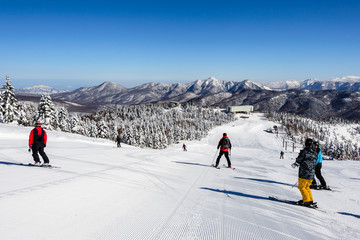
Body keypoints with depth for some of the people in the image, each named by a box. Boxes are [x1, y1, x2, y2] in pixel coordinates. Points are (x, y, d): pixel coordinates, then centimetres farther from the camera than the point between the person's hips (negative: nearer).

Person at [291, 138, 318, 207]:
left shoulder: (304, 151, -13)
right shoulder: (315, 153, 6)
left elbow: (298, 161, -6)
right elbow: (314, 163, 15)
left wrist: (294, 164, 14)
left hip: (304, 173, -7)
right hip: (312, 174, 7)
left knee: (301, 187, 3)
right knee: (307, 187, 19)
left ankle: (307, 201, -1)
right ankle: (311, 200, 18)